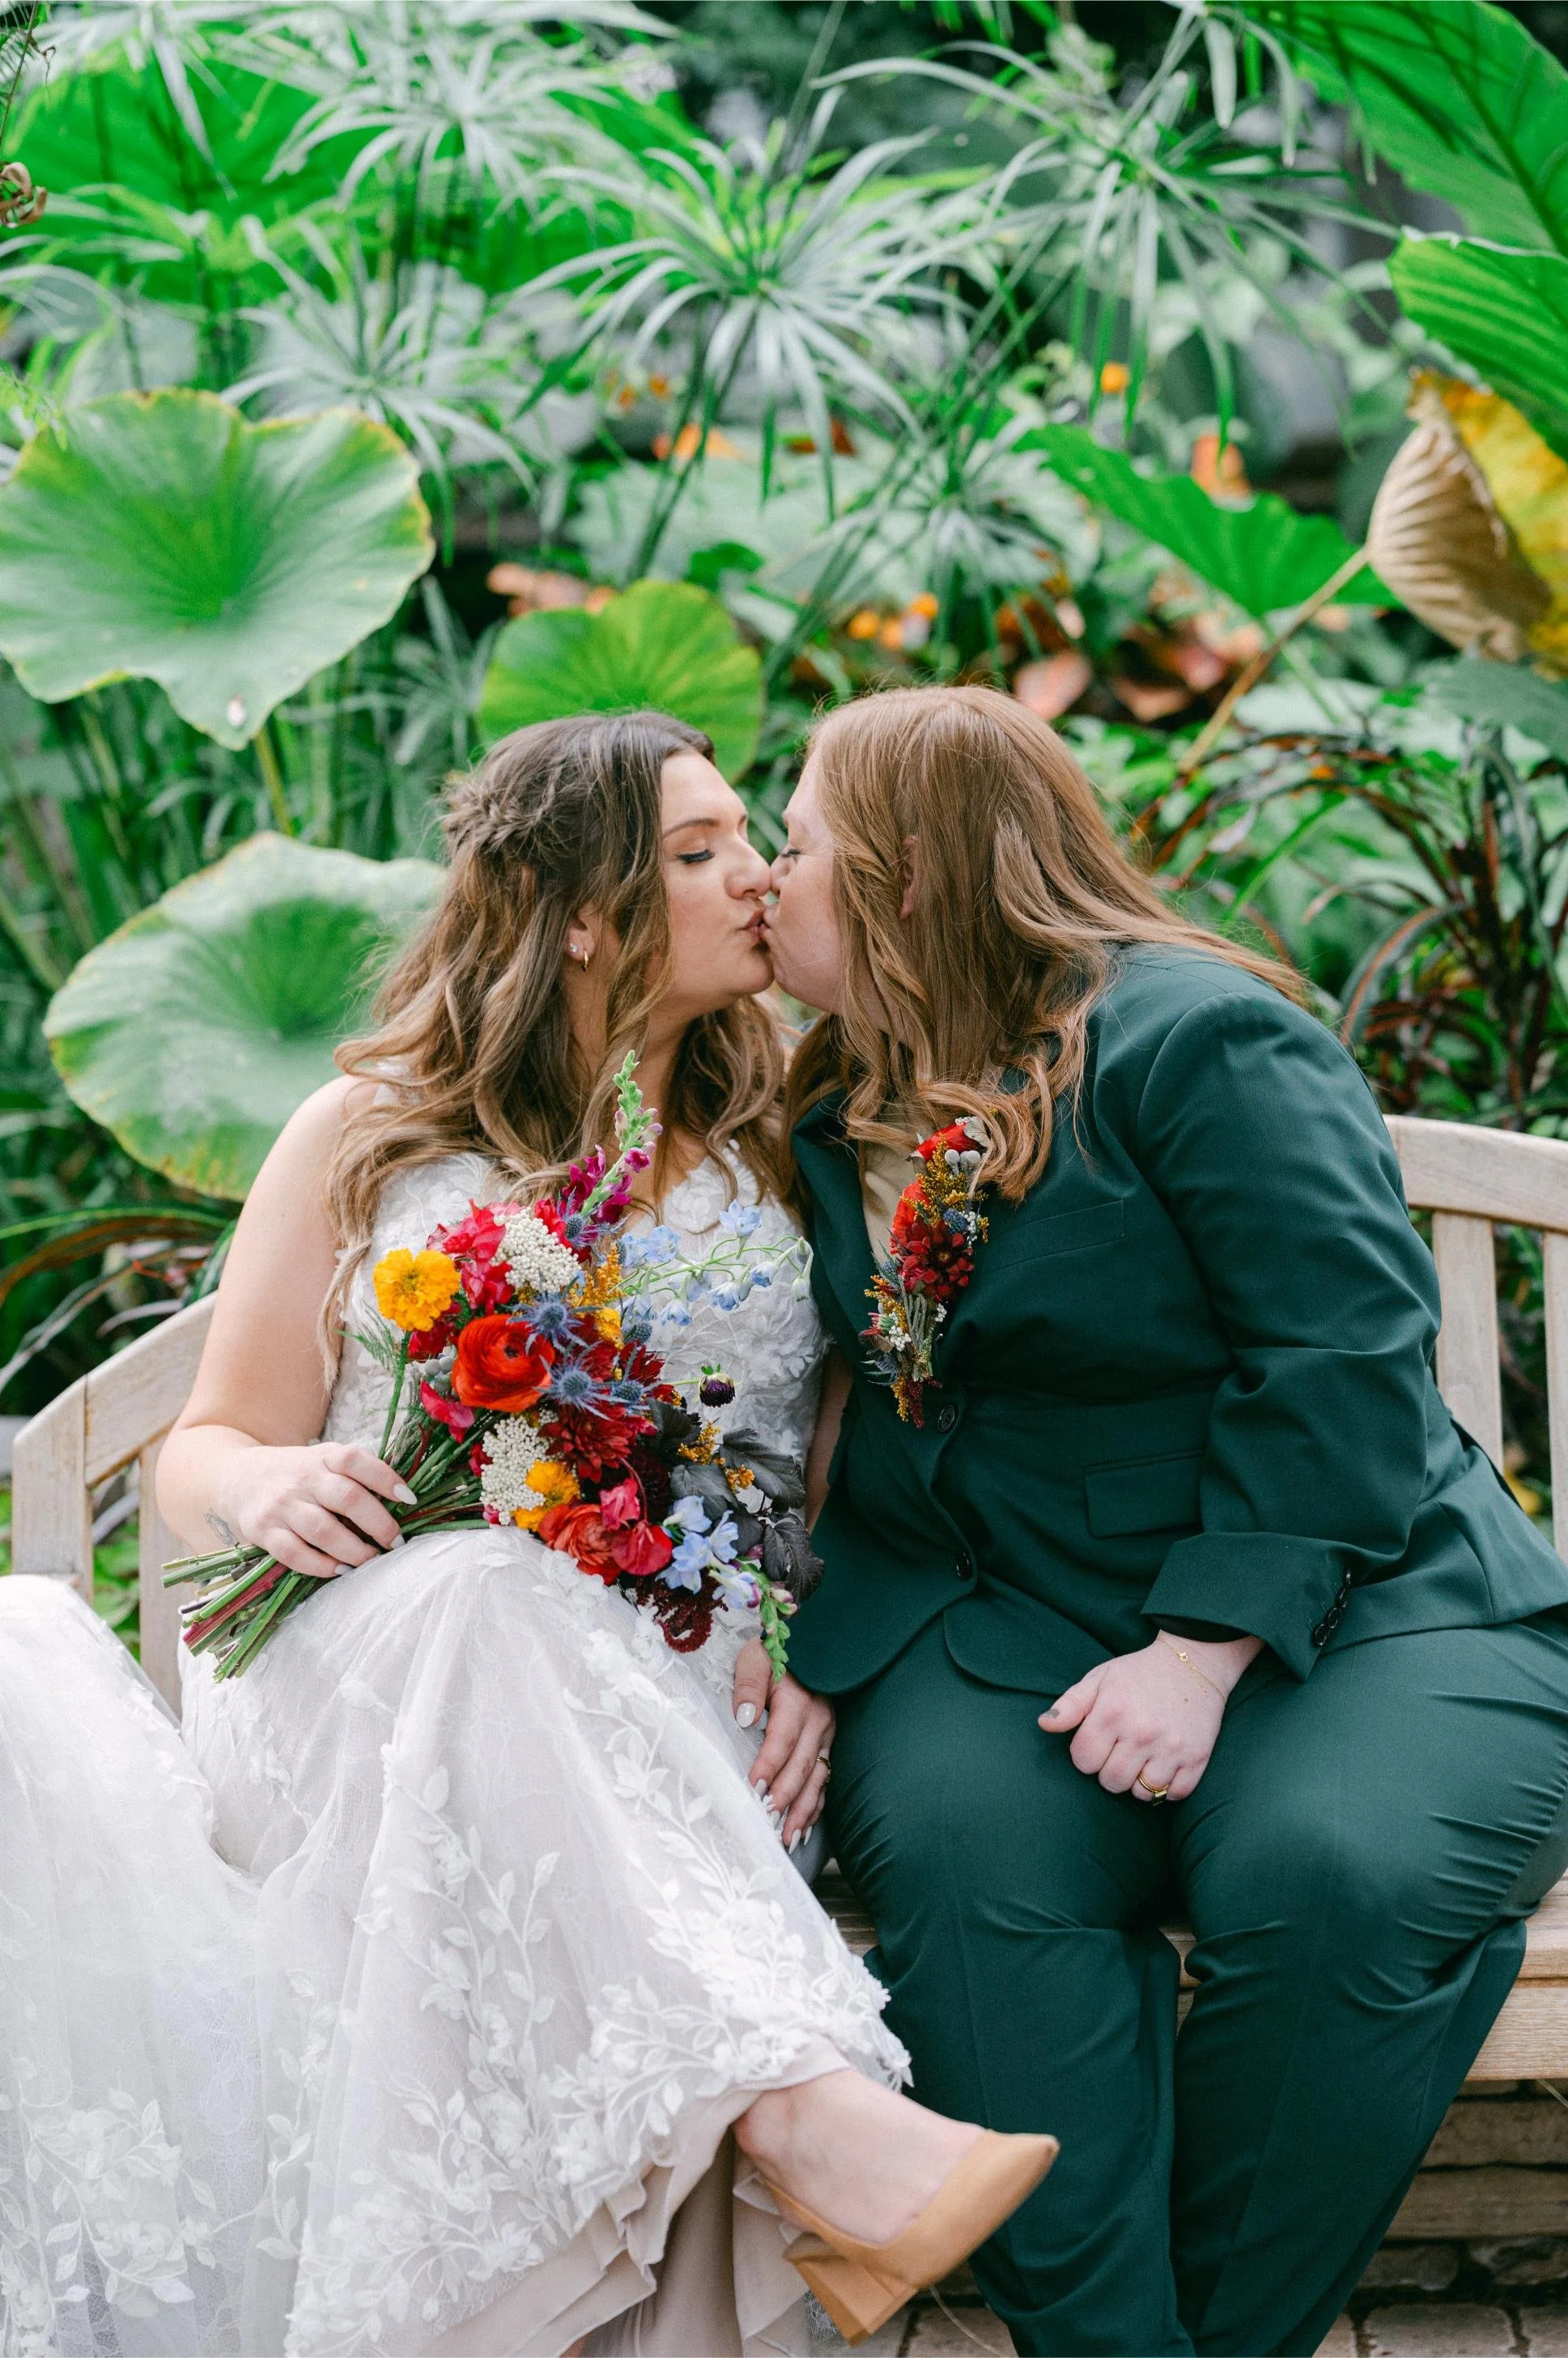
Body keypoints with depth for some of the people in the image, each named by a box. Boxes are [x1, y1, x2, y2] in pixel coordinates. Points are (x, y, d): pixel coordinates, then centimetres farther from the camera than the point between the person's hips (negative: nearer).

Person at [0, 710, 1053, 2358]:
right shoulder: (366, 1142, 12)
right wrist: (268, 1485, -12)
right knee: (487, 1593, -38)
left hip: (679, 1733, 1)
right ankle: (808, 2112, -52)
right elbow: (207, 1448, 13)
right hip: (364, 1706, -1)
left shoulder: (776, 1169, 18)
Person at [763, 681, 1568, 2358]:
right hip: (994, 1625, 4)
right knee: (960, 1848, -29)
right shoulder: (834, 1115, 14)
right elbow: (804, 1396, 16)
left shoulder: (1198, 1040, -8)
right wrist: (789, 1646, -3)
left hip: (1332, 1603, -4)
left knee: (1329, 1875, -33)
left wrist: (1204, 1654, -22)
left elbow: (1342, 1359, -15)